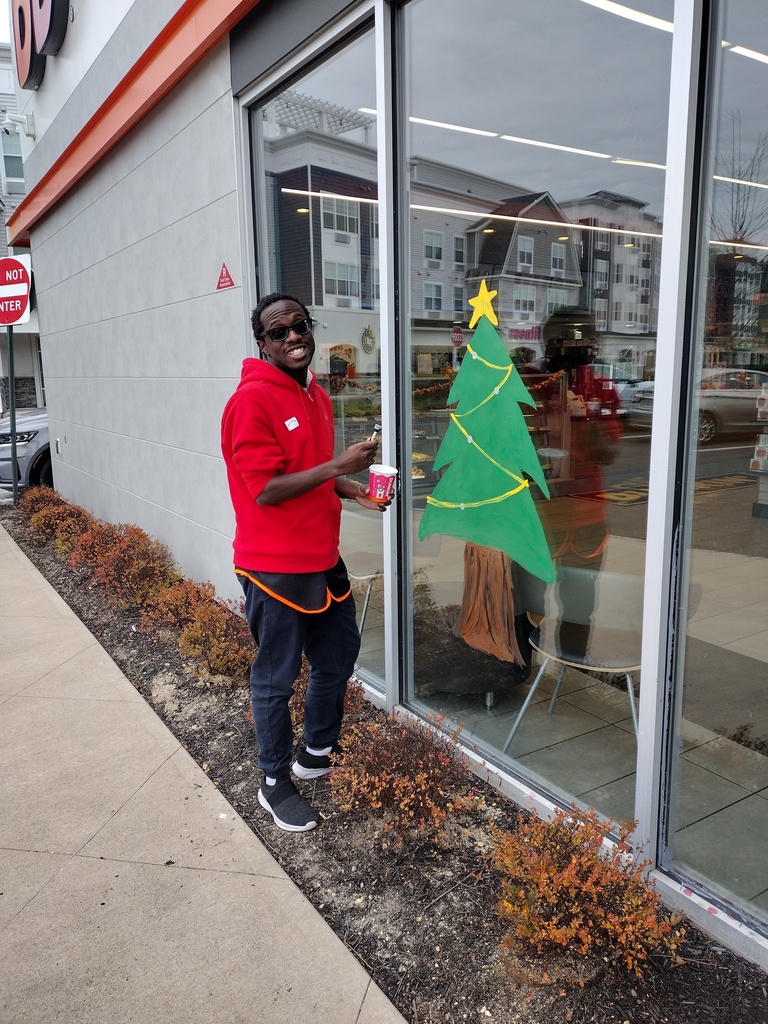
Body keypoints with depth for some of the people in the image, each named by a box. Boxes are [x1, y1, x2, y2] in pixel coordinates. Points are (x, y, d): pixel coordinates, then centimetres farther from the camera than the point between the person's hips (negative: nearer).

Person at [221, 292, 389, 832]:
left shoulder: (317, 395, 10)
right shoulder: (252, 400, -18)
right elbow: (266, 490, -22)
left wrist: (354, 489, 4)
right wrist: (338, 465, -23)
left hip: (323, 558, 9)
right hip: (275, 566, -9)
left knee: (339, 657, 21)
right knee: (277, 679, 7)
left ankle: (318, 754, 43)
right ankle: (275, 784, 29)